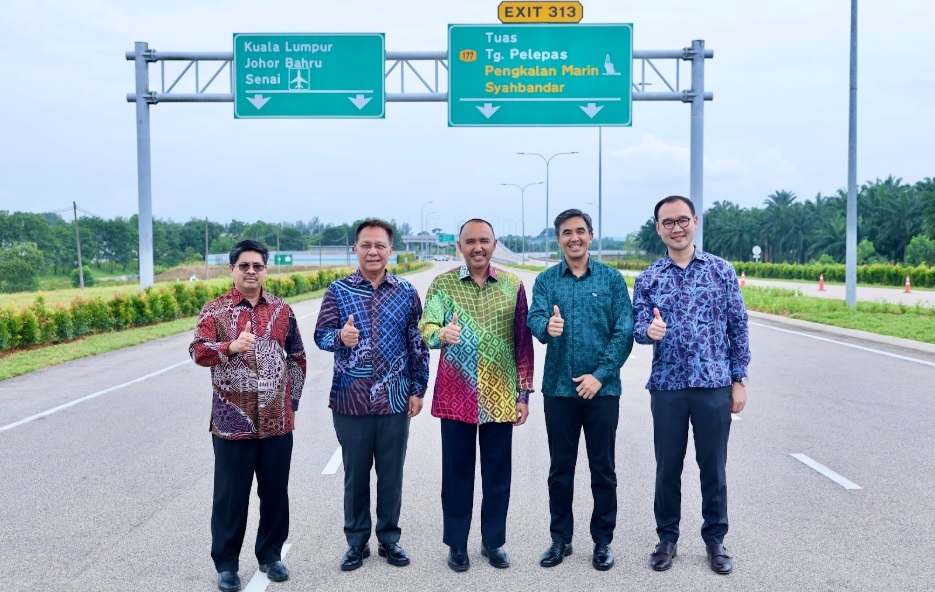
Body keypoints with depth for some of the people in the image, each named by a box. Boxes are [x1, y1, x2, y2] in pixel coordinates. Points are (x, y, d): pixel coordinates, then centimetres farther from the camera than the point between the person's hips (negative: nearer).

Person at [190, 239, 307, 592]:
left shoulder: (281, 310, 6)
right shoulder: (215, 309, -2)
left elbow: (296, 357, 13)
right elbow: (198, 351, -14)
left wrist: (292, 399, 10)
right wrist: (231, 346, -32)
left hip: (277, 421, 3)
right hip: (233, 421, -3)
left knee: (275, 492, 12)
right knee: (231, 494, 6)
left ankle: (270, 555, 30)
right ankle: (226, 563, 22)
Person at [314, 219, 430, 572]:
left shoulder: (406, 292, 2)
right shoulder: (338, 290, 0)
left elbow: (418, 344, 4)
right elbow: (321, 335, -6)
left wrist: (418, 389, 1)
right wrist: (340, 336, -29)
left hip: (395, 399, 1)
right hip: (350, 399, -1)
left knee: (391, 474, 11)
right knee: (355, 474, 10)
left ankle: (389, 539, 28)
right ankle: (357, 542, 26)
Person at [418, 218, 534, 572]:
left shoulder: (513, 285, 3)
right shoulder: (442, 284, 0)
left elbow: (523, 342, 5)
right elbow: (426, 329, -13)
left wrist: (524, 393, 3)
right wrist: (442, 334, -37)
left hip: (500, 396, 1)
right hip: (456, 395, -1)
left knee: (498, 472, 11)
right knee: (456, 471, 8)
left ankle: (493, 541, 28)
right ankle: (457, 544, 24)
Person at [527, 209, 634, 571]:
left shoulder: (612, 279, 1)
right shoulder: (546, 280, 4)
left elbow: (625, 331, -4)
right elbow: (534, 319, -11)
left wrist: (601, 374, -13)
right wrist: (546, 326, -35)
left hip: (602, 388, -1)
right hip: (558, 388, 1)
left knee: (603, 468, 8)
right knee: (560, 468, 11)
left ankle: (603, 541, 23)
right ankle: (561, 538, 25)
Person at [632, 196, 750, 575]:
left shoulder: (721, 270, 2)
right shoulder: (648, 278, 4)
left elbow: (738, 326, 3)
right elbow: (638, 327, -1)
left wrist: (739, 380, 0)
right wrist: (649, 330, -26)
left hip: (714, 385, 0)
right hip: (667, 386, 1)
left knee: (713, 466, 8)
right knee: (668, 466, 9)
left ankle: (715, 539, 25)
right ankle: (667, 538, 24)